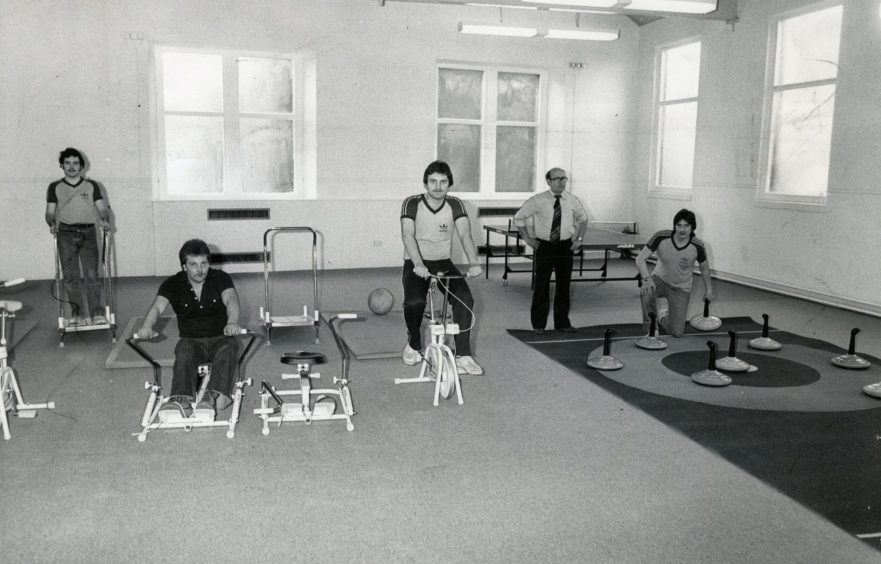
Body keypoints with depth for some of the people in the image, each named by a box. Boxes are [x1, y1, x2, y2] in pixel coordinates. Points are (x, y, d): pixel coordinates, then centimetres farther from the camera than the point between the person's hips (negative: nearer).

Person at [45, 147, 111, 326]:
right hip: (66, 233, 1)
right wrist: (52, 223, -9)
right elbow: (50, 212, 11)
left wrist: (105, 220, -12)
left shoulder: (91, 186, 14)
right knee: (70, 276, -3)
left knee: (91, 274, -10)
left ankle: (97, 312, -11)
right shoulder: (55, 187, 14)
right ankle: (77, 313, 2)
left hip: (88, 233, -1)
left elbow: (102, 208, 9)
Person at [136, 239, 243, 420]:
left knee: (227, 350, -35)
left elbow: (230, 299, -20)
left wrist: (232, 322, -44)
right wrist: (146, 326, -38)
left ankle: (214, 397, -52)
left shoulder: (220, 278, -1)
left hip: (220, 338, -1)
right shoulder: (173, 284, 3)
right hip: (191, 340, 1)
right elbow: (157, 306, -14)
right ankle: (182, 400, -51)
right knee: (184, 352, -33)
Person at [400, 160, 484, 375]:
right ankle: (413, 344, 3)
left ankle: (463, 356, -13)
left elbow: (465, 234, -15)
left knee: (465, 299, -23)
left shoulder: (455, 204, -2)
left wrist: (473, 262, -34)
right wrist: (418, 263, -40)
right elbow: (407, 235, -22)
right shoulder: (412, 203, -8)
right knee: (414, 302, -29)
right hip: (416, 264, -2)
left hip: (443, 263, 2)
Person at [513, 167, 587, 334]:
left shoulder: (572, 200, 2)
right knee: (541, 286, 1)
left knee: (564, 285, 8)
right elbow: (518, 217, 5)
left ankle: (562, 323, 21)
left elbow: (583, 219, 21)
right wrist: (527, 238, 0)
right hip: (544, 246, -2)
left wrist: (579, 238, 10)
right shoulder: (538, 201, -6)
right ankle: (538, 324, 13)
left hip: (565, 247, 3)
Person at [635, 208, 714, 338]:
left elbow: (704, 268, 0)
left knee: (677, 332, -9)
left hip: (681, 288, 1)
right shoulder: (661, 237, -23)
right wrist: (647, 278, -38)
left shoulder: (698, 246, -20)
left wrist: (708, 289, 11)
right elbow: (640, 259, -21)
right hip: (660, 279, 0)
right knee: (647, 292, -38)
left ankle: (663, 319, 29)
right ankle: (650, 328, -11)